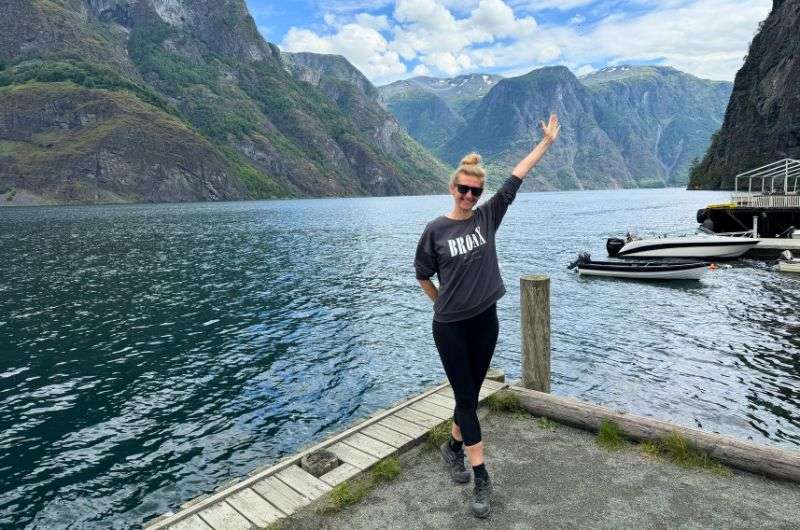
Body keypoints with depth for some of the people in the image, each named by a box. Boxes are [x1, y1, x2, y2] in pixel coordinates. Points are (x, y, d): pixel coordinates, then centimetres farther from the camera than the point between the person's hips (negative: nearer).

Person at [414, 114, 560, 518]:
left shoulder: (487, 216, 0)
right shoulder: (435, 230, -8)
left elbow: (516, 178, 1)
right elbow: (423, 276, 3)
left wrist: (547, 142, 3)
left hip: (485, 321, 3)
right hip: (450, 327, -3)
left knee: (470, 395, 15)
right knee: (465, 397, 3)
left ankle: (453, 447, 39)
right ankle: (481, 478, 13)